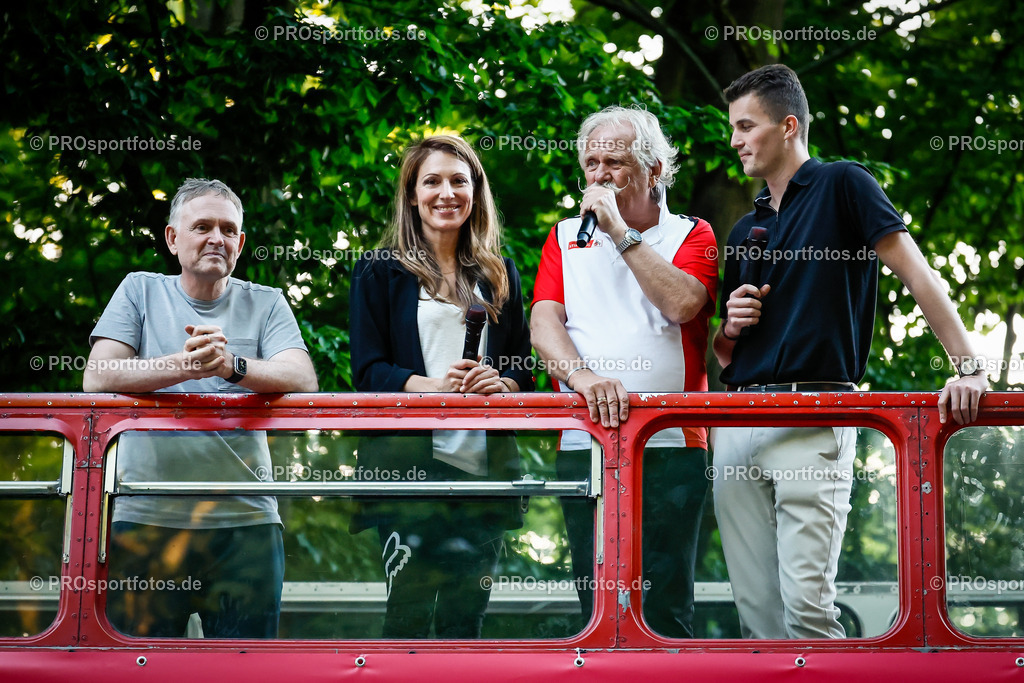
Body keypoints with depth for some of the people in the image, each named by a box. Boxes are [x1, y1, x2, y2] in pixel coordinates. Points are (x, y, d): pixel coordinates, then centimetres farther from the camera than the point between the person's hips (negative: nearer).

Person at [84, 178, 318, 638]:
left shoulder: (265, 303, 10)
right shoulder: (140, 292, 10)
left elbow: (303, 380, -6)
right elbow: (97, 378, -3)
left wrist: (232, 366, -25)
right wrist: (186, 365, -19)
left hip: (245, 520, 0)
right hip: (145, 518, 0)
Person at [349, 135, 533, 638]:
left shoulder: (498, 274, 17)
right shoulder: (381, 271, 6)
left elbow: (525, 366, 16)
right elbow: (368, 370, -1)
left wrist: (503, 384, -8)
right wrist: (433, 386, -19)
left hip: (484, 465, 3)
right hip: (410, 462, -3)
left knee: (467, 613, 5)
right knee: (409, 606, -6)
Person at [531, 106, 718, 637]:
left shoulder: (691, 235, 10)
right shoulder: (565, 238, 17)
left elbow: (681, 303, -11)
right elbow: (544, 323, 2)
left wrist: (619, 230, -6)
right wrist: (583, 376, -17)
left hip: (670, 446, -2)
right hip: (583, 446, 2)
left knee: (665, 606, -6)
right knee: (597, 606, 2)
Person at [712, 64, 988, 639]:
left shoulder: (841, 186, 3)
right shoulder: (745, 231, 22)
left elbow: (918, 275, -6)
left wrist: (969, 367, -16)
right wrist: (730, 328, 3)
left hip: (813, 416, -6)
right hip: (738, 419, 7)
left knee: (806, 601, -15)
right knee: (755, 606, 2)